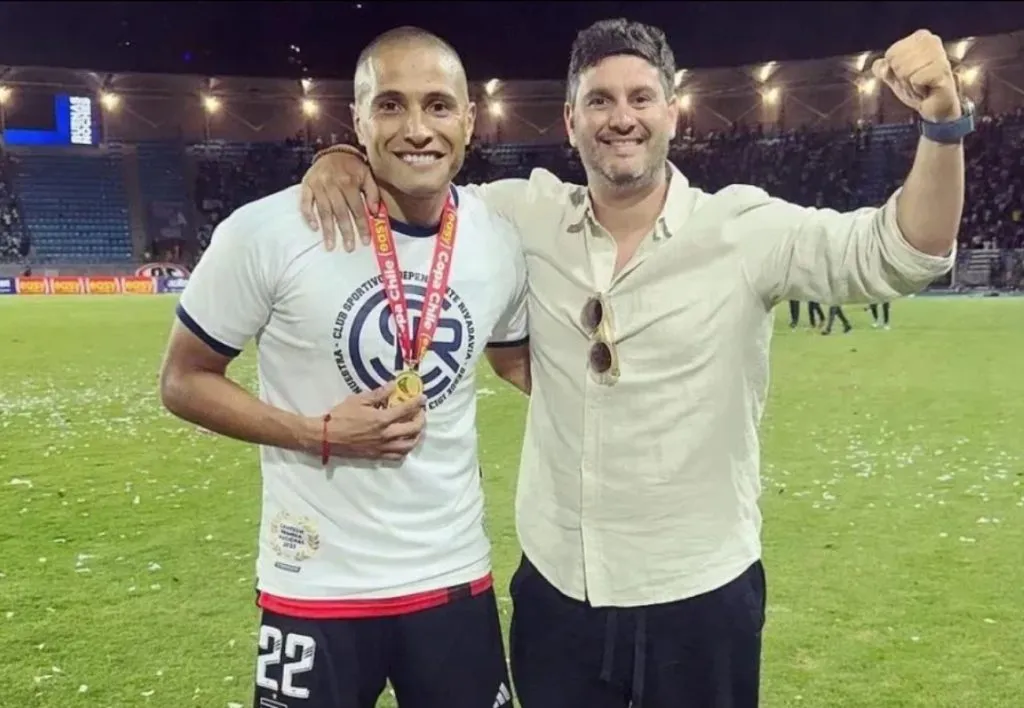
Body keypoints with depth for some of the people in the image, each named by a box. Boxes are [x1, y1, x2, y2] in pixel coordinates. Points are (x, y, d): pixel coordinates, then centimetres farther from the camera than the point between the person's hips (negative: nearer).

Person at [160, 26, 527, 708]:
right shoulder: (268, 232, -15)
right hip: (316, 590, -3)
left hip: (457, 579, 3)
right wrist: (320, 434, -17)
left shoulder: (502, 242, -3)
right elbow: (185, 381, -5)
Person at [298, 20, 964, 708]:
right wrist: (346, 157, -7)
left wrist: (942, 123, -30)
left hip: (702, 598, -2)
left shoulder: (745, 229, -10)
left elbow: (901, 253, -15)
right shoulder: (528, 216, -2)